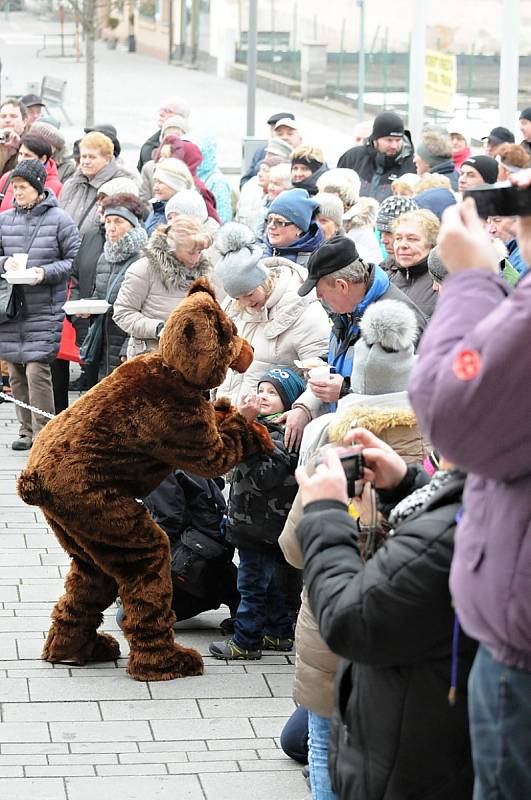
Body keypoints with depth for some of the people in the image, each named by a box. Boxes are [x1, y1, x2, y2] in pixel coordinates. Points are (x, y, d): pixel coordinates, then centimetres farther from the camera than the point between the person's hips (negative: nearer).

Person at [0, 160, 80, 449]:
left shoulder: (59, 220, -4)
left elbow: (74, 260, -2)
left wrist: (46, 273, -15)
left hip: (45, 309, -5)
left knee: (37, 371, -10)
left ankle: (42, 432, -2)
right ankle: (26, 430, 18)